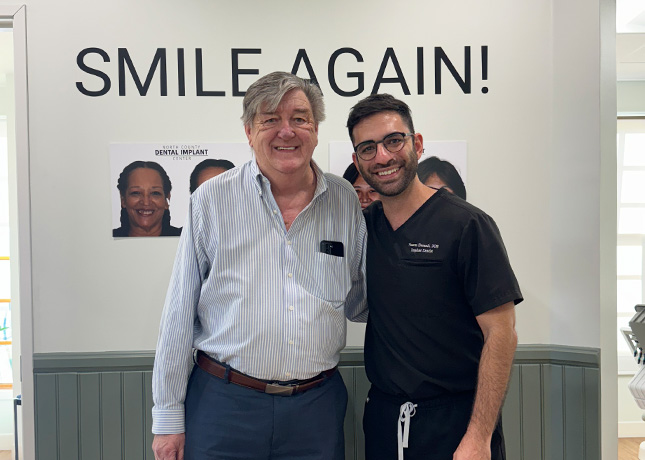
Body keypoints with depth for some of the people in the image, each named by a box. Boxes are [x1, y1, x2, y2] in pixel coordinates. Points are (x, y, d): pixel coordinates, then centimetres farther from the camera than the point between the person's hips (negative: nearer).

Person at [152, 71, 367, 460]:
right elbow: (180, 314, -2)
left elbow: (358, 304, 11)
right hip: (224, 403, -2)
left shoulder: (345, 200, 3)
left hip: (317, 405, 2)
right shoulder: (212, 201, -4)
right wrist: (168, 416, -1)